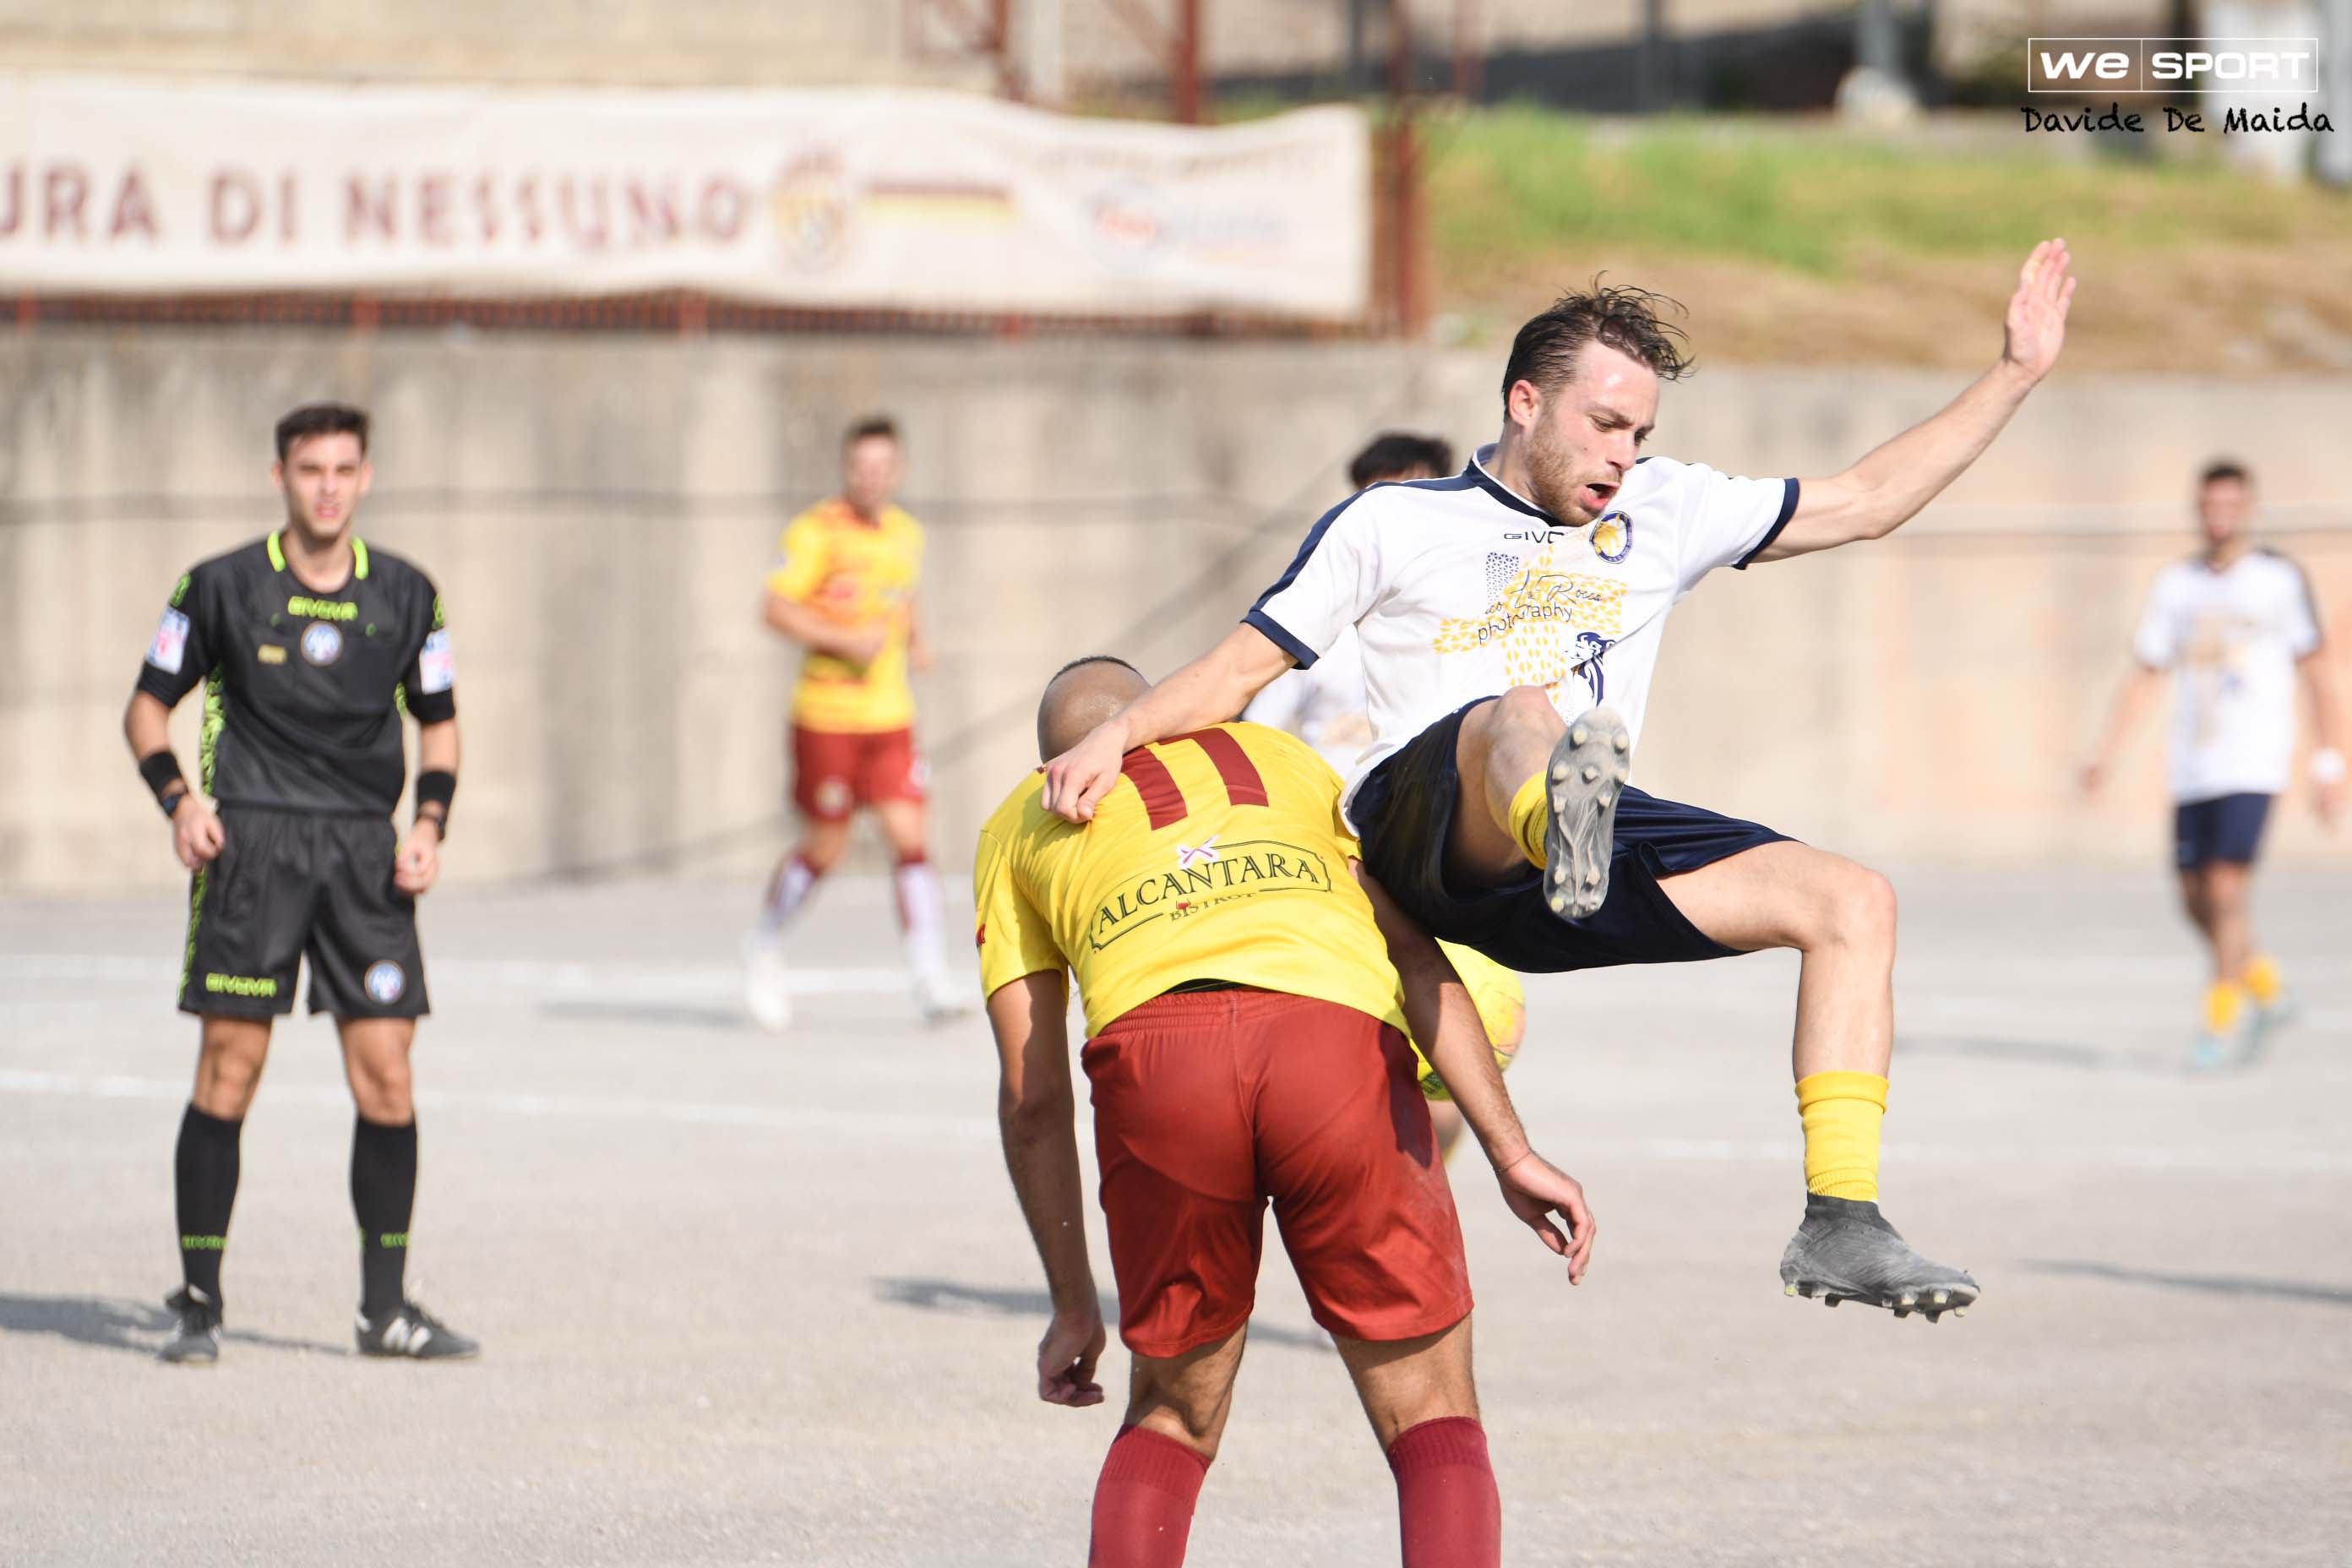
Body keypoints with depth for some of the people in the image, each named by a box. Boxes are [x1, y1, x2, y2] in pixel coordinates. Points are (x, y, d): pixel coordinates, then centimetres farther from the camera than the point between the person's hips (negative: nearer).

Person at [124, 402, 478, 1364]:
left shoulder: (405, 596, 7)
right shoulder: (222, 588, 0)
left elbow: (438, 722, 19)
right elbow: (149, 708, 8)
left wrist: (430, 821, 2)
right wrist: (179, 801, -9)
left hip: (366, 851, 2)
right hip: (251, 844, -2)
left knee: (386, 1075, -2)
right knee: (228, 1069, -6)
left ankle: (386, 1309, 6)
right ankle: (198, 1303, 2)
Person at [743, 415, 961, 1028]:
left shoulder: (906, 534, 11)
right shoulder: (816, 532, -10)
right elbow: (777, 608, -14)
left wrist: (916, 640, 7)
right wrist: (845, 640, -23)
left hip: (890, 716, 5)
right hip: (826, 717, -5)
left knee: (911, 835, -9)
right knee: (825, 849, 4)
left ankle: (930, 978, -11)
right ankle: (764, 942, 31)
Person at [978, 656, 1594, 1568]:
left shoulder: (1021, 823, 33)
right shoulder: (1286, 759, 36)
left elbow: (1032, 1097, 26)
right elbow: (1416, 957, 22)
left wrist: (1073, 1306, 32)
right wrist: (1513, 1155, 17)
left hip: (1150, 1056, 0)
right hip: (1343, 1039, 0)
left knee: (1170, 1423, 22)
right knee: (1436, 1427, 12)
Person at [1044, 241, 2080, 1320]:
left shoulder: (1664, 512, 21)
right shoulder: (1389, 525, 11)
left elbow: (1865, 501, 25)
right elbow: (1246, 662, 9)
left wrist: (2015, 376, 21)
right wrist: (1119, 733, -8)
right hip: (1421, 819, -5)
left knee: (1853, 903, -11)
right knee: (1523, 714, -40)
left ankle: (1839, 1221, -15)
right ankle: (1561, 824, -81)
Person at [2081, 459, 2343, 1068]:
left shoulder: (2281, 579, -1)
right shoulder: (2175, 585, 9)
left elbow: (2318, 673, 2)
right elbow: (2144, 675, 11)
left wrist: (2329, 764, -2)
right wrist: (2106, 753, 0)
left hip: (2254, 764, -5)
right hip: (2192, 768, 5)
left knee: (2227, 889, -15)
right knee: (2197, 900, 6)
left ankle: (2222, 1021, -4)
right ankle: (2267, 990, 28)